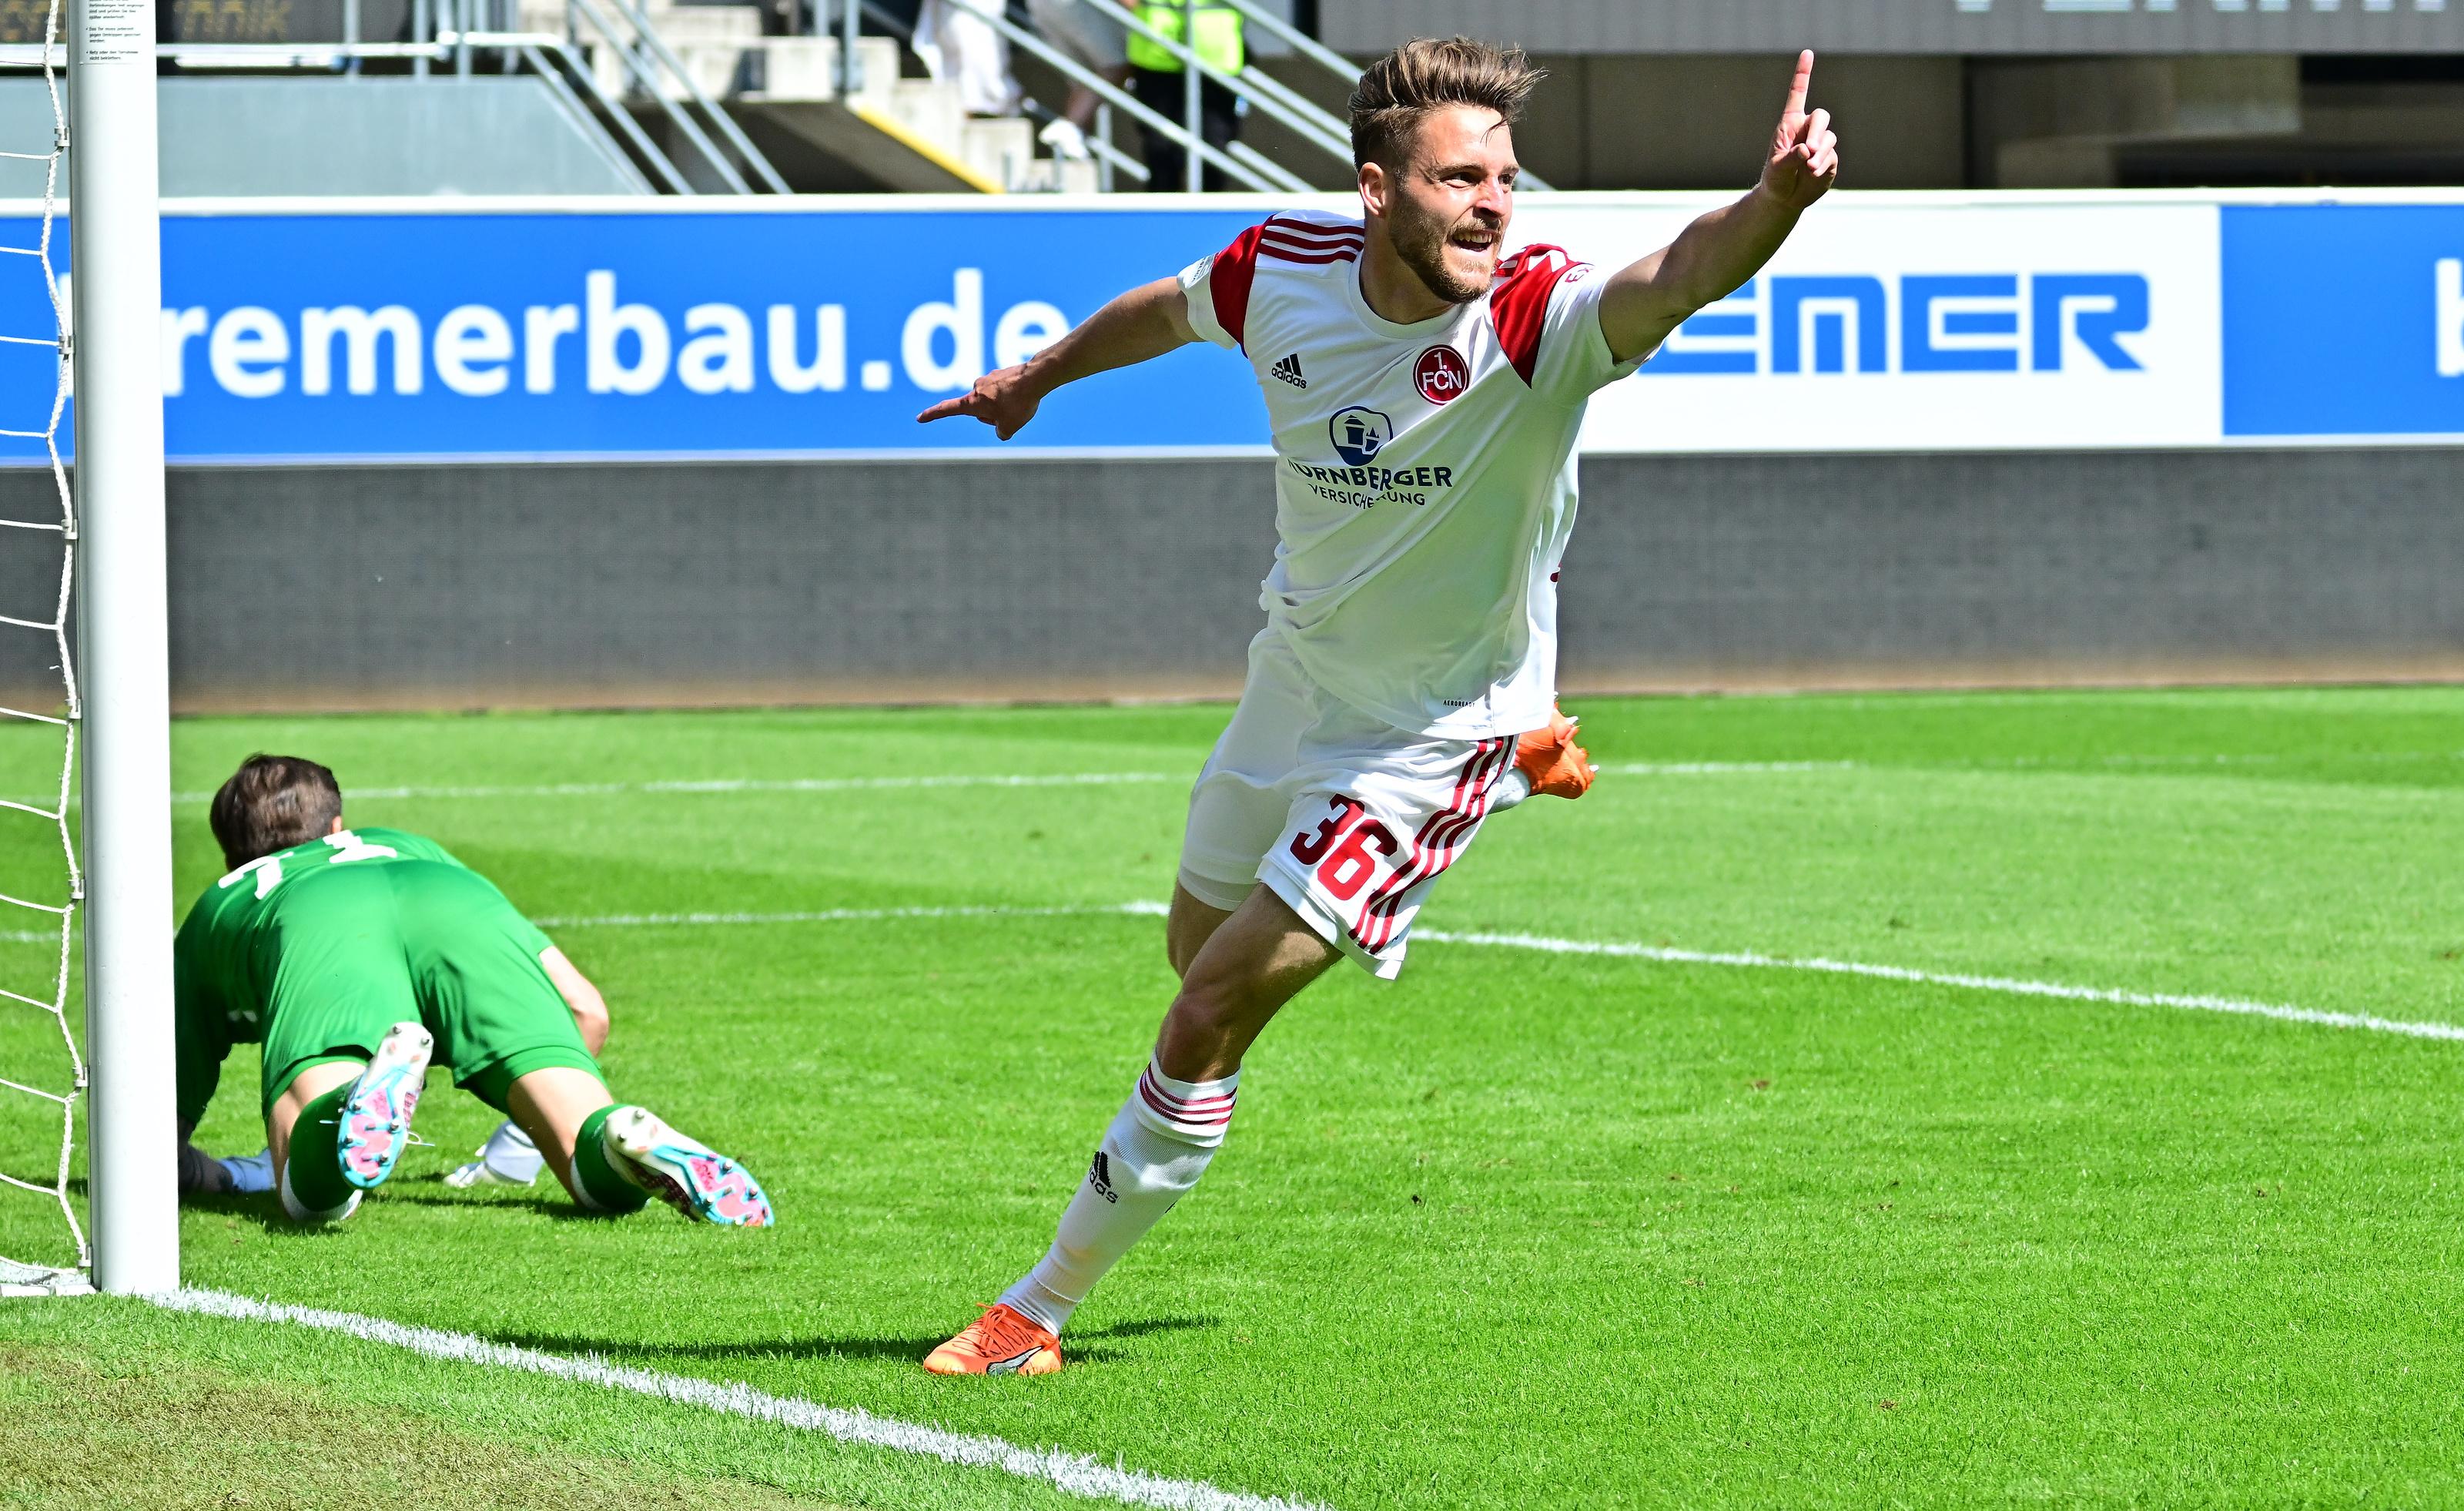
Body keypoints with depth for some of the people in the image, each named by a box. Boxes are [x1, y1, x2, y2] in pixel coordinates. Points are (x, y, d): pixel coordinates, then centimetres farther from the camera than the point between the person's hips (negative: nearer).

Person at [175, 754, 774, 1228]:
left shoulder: (217, 907, 43)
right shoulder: (404, 845, 47)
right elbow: (584, 1005, 42)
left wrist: (209, 1174, 61)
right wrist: (540, 1117, 59)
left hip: (321, 933, -2)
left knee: (313, 1191, -23)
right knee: (605, 1181, -8)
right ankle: (629, 1140, -43)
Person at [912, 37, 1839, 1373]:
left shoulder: (1535, 317, -29)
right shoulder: (1282, 272, -15)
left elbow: (1680, 275, -51)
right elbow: (1166, 311, 10)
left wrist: (1776, 201, -72)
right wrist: (1037, 378, 28)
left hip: (1432, 736, -6)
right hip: (1298, 670, 6)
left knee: (1214, 1011, -11)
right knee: (1197, 950, 26)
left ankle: (1043, 1307, 6)